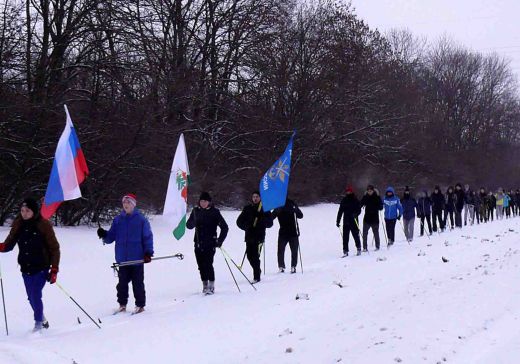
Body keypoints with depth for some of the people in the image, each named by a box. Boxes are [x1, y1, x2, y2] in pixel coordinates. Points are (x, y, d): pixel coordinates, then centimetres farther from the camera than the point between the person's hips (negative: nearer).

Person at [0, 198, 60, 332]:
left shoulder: (44, 225, -10)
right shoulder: (18, 225, 2)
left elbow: (54, 249, -6)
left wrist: (54, 270, -11)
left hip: (41, 268, -4)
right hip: (26, 269, 4)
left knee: (35, 295, -15)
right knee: (32, 297, 12)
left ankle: (38, 323, 4)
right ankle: (42, 320, 35)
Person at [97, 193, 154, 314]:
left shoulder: (141, 219, -3)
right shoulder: (118, 219, 8)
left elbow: (148, 237, -3)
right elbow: (111, 236, 9)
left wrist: (148, 252, -11)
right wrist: (104, 235, -12)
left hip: (137, 258, -4)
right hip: (122, 258, 4)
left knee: (137, 283, 3)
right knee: (122, 283, 9)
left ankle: (140, 305, 13)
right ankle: (122, 304, 20)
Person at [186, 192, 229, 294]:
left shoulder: (214, 212, -3)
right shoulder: (195, 211, 8)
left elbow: (224, 227, -1)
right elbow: (188, 225, 9)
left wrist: (220, 241, -7)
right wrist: (194, 222, -14)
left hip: (210, 243, -4)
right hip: (198, 243, 4)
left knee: (208, 264, -13)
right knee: (201, 265, 5)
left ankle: (211, 286, -6)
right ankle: (205, 285, 17)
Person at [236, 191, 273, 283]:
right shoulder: (247, 209, 12)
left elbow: (270, 223, 1)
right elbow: (239, 221, 13)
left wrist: (261, 219, -18)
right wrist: (246, 227, -6)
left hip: (259, 236, -4)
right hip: (249, 236, 4)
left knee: (255, 256, -11)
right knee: (250, 255, 7)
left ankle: (256, 277, -6)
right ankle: (257, 270, 33)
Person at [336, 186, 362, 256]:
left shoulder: (355, 200, 0)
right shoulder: (344, 200, 9)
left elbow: (359, 210, -3)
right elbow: (340, 211, 12)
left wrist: (355, 214, -24)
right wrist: (338, 221, 9)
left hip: (354, 221, -3)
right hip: (346, 221, 3)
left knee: (356, 235, 1)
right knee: (345, 237, -1)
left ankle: (359, 249, 16)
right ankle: (345, 251, 3)